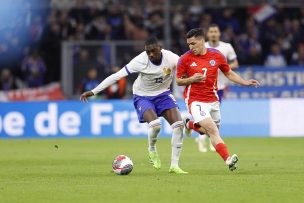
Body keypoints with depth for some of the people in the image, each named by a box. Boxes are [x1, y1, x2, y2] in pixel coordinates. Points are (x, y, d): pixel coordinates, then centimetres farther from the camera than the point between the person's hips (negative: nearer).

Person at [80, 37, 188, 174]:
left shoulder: (171, 58, -20)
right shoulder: (140, 61, -26)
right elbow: (116, 76, -25)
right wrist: (93, 92, -26)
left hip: (163, 94, 3)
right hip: (143, 96, -3)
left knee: (178, 124, -13)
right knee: (155, 124, -28)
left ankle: (174, 166, -3)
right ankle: (152, 150, 7)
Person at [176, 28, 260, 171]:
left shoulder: (216, 56, 0)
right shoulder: (185, 59, -6)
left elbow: (229, 73, 12)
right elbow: (178, 81, 2)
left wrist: (245, 83, 0)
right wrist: (191, 79, -17)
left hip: (212, 99, 4)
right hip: (195, 100, -4)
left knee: (212, 131, 14)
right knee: (212, 130, -20)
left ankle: (190, 124, 41)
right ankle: (228, 160, -26)